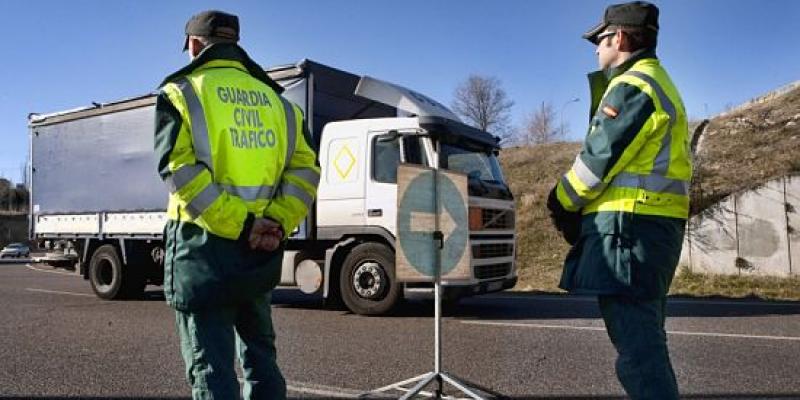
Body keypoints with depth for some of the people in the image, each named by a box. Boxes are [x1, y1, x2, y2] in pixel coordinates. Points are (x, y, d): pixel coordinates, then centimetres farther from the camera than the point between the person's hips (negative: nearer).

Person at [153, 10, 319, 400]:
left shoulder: (182, 91, 0)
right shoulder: (274, 98, 14)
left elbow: (178, 167, -15)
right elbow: (305, 169, 3)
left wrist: (238, 225, -16)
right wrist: (278, 223, -5)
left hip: (203, 245, -4)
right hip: (260, 251, 5)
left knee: (211, 365, 4)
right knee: (260, 356, 19)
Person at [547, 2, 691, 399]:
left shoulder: (632, 86, -10)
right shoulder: (660, 83, 23)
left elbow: (599, 158, -15)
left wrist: (563, 201, 2)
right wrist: (584, 208, 12)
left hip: (628, 224, -11)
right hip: (655, 222, 11)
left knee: (636, 344, -10)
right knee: (644, 335, 18)